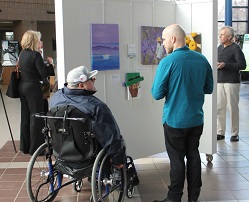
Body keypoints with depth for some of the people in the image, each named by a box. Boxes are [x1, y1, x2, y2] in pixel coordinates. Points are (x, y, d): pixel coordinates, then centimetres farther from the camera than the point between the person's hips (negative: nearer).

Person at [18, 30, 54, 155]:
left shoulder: (22, 54, 6)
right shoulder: (35, 55, -17)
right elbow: (44, 74, -19)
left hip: (22, 87, 8)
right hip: (33, 88, -8)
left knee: (25, 116, 15)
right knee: (36, 117, 1)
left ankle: (25, 146, 23)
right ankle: (35, 147, 5)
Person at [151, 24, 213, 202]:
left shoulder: (168, 62, -17)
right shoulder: (202, 59, -1)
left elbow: (157, 94, -14)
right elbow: (209, 88, 8)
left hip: (175, 120, -5)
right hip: (196, 119, 5)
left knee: (177, 160, 6)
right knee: (193, 155, 16)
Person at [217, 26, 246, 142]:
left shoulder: (236, 48, -7)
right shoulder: (219, 48, 14)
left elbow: (242, 65, -13)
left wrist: (225, 65, -18)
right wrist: (216, 65, 2)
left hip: (232, 82, -6)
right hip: (219, 81, 6)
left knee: (233, 108, 0)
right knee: (219, 107, 5)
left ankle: (234, 133, 10)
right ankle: (220, 132, 14)